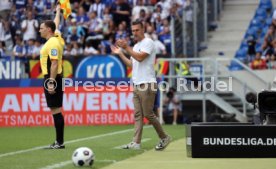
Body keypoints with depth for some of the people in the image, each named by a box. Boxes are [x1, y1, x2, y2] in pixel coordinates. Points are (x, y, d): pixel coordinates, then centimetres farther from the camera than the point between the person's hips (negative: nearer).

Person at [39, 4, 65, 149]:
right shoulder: (55, 38, 11)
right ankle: (58, 141, 13)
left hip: (52, 78, -10)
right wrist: (58, 11, 48)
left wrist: (51, 82, -26)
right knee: (55, 110, 10)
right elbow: (55, 25, 31)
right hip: (51, 78, 10)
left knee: (56, 109, -10)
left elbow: (54, 64, -21)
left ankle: (59, 142, -11)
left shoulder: (53, 43, -15)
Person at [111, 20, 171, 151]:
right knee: (137, 115, 2)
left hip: (147, 84, -8)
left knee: (148, 114, -7)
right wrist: (120, 54, 20)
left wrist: (126, 47, -14)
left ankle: (164, 137, 8)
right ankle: (136, 142, -2)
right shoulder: (136, 46, 21)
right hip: (137, 85, 8)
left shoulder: (148, 42, -5)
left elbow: (140, 57, -18)